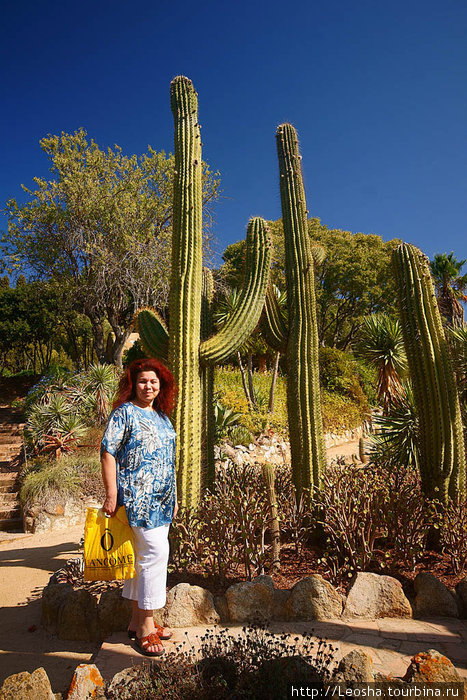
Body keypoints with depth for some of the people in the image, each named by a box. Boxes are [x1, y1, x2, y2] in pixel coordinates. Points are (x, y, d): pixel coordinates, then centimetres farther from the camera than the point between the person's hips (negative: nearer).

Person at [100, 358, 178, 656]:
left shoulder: (163, 416, 14)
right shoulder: (125, 412, -6)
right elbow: (108, 452, -11)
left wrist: (173, 496, 20)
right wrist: (111, 493, -16)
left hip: (160, 498, 7)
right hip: (137, 496, -7)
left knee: (143, 556, 15)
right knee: (155, 552, -7)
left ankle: (138, 621, 28)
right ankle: (146, 626, 9)